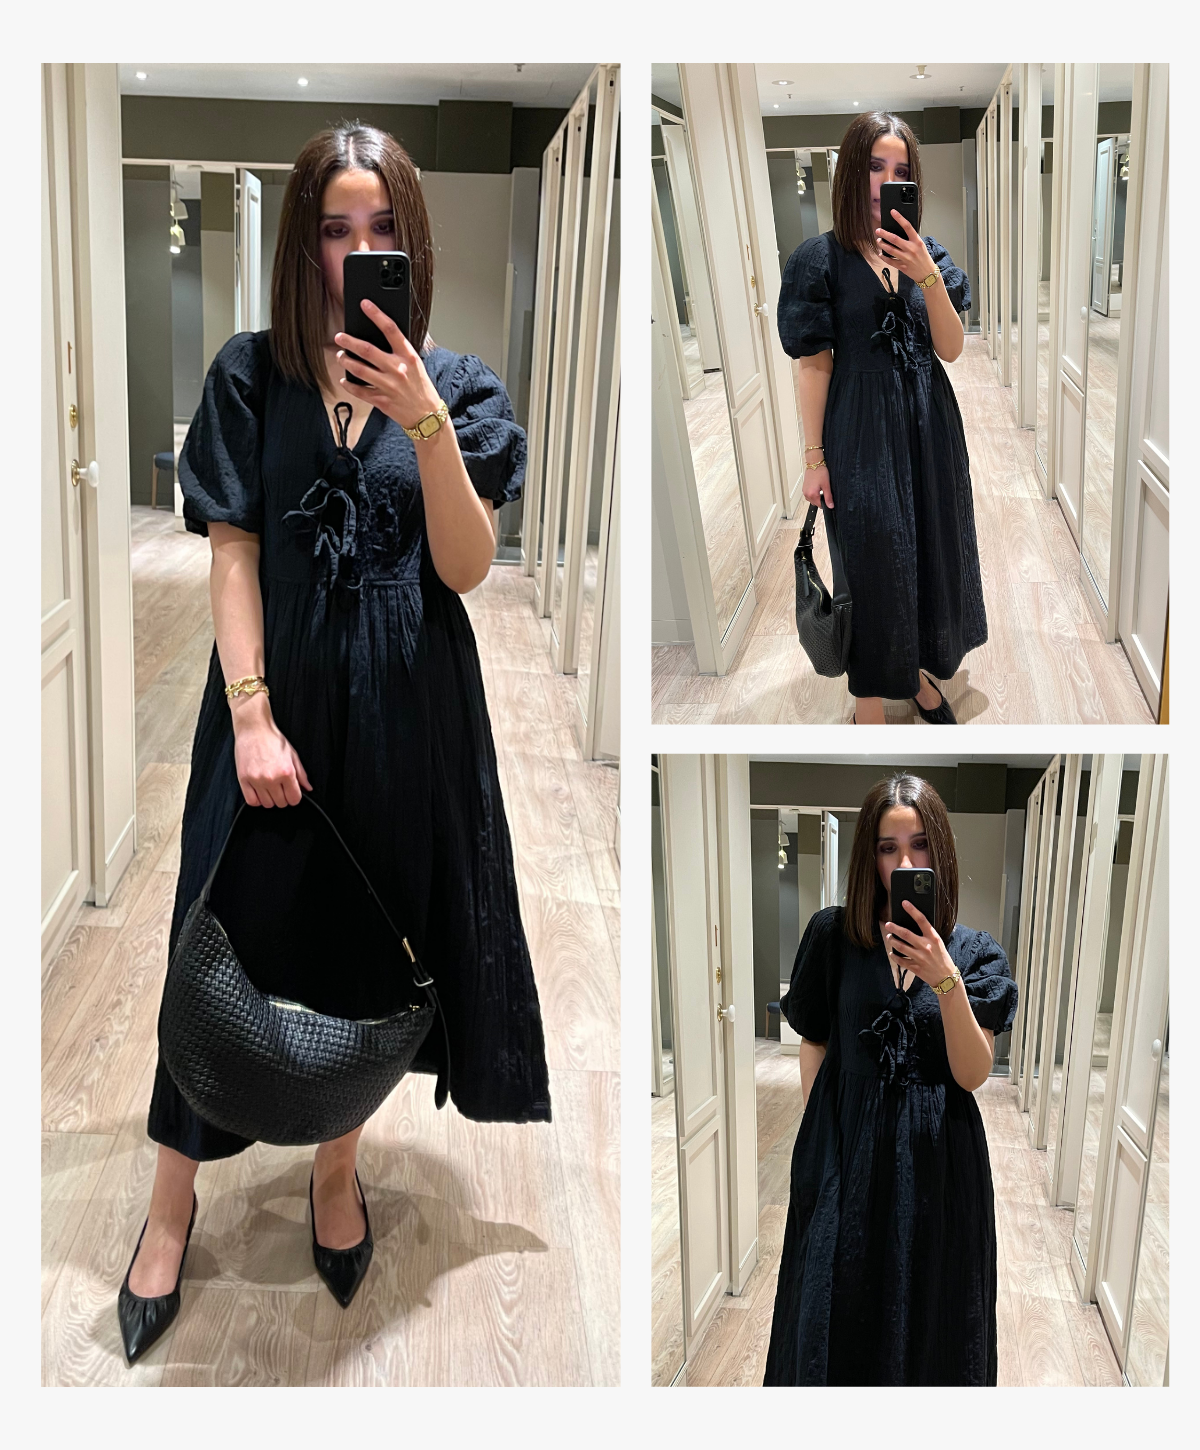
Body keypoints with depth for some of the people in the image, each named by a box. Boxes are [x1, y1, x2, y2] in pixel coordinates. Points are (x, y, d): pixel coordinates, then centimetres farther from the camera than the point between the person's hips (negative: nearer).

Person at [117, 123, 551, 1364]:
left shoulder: (458, 387, -1)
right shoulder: (250, 376, -2)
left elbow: (465, 567, -10)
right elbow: (232, 553, -5)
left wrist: (427, 423, -23)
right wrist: (250, 717, -12)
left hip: (407, 708, 1)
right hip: (278, 692, -1)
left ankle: (337, 1166, 33)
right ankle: (172, 1202, 20)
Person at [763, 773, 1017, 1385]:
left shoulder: (974, 952, 0)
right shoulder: (832, 934, -1)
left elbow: (973, 1073, -10)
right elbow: (813, 1045, 5)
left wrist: (945, 981, -23)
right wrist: (820, 1143, -1)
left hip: (938, 1160, 1)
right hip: (847, 1155, 0)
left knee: (928, 1325, 10)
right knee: (837, 1321, 7)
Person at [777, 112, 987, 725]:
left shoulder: (928, 255, 5)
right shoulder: (822, 258, -7)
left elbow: (951, 349, -4)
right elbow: (815, 362, -7)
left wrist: (929, 278, -19)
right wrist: (814, 456, -8)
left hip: (929, 425, 4)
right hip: (861, 431, -4)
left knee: (931, 550, 14)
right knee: (873, 562, 2)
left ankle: (923, 673, 35)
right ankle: (869, 708, 15)